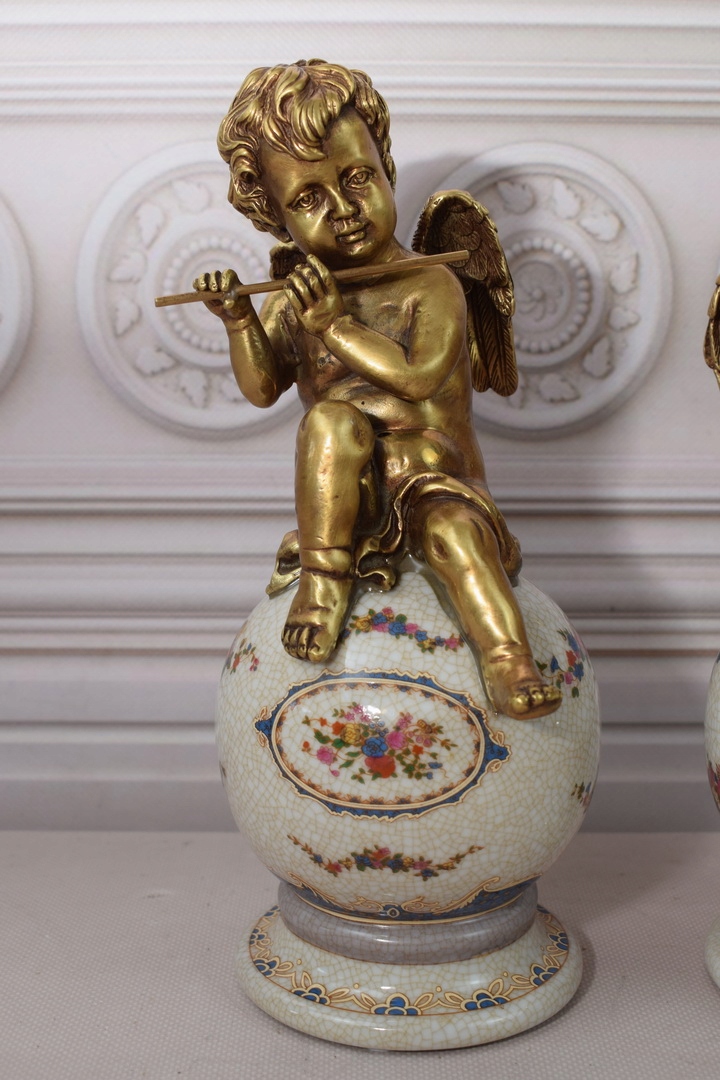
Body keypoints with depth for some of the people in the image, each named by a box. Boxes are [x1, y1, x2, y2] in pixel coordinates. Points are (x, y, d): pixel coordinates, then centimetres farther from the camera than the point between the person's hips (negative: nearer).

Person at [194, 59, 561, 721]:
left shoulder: (431, 287, -8)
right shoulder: (296, 300, 6)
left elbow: (417, 376, -23)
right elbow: (262, 389, 2)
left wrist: (334, 324, -24)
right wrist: (241, 323, -14)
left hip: (436, 479, -3)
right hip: (351, 489, 3)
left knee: (451, 528, -34)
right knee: (332, 418, -28)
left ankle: (508, 659, -29)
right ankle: (324, 579, -23)